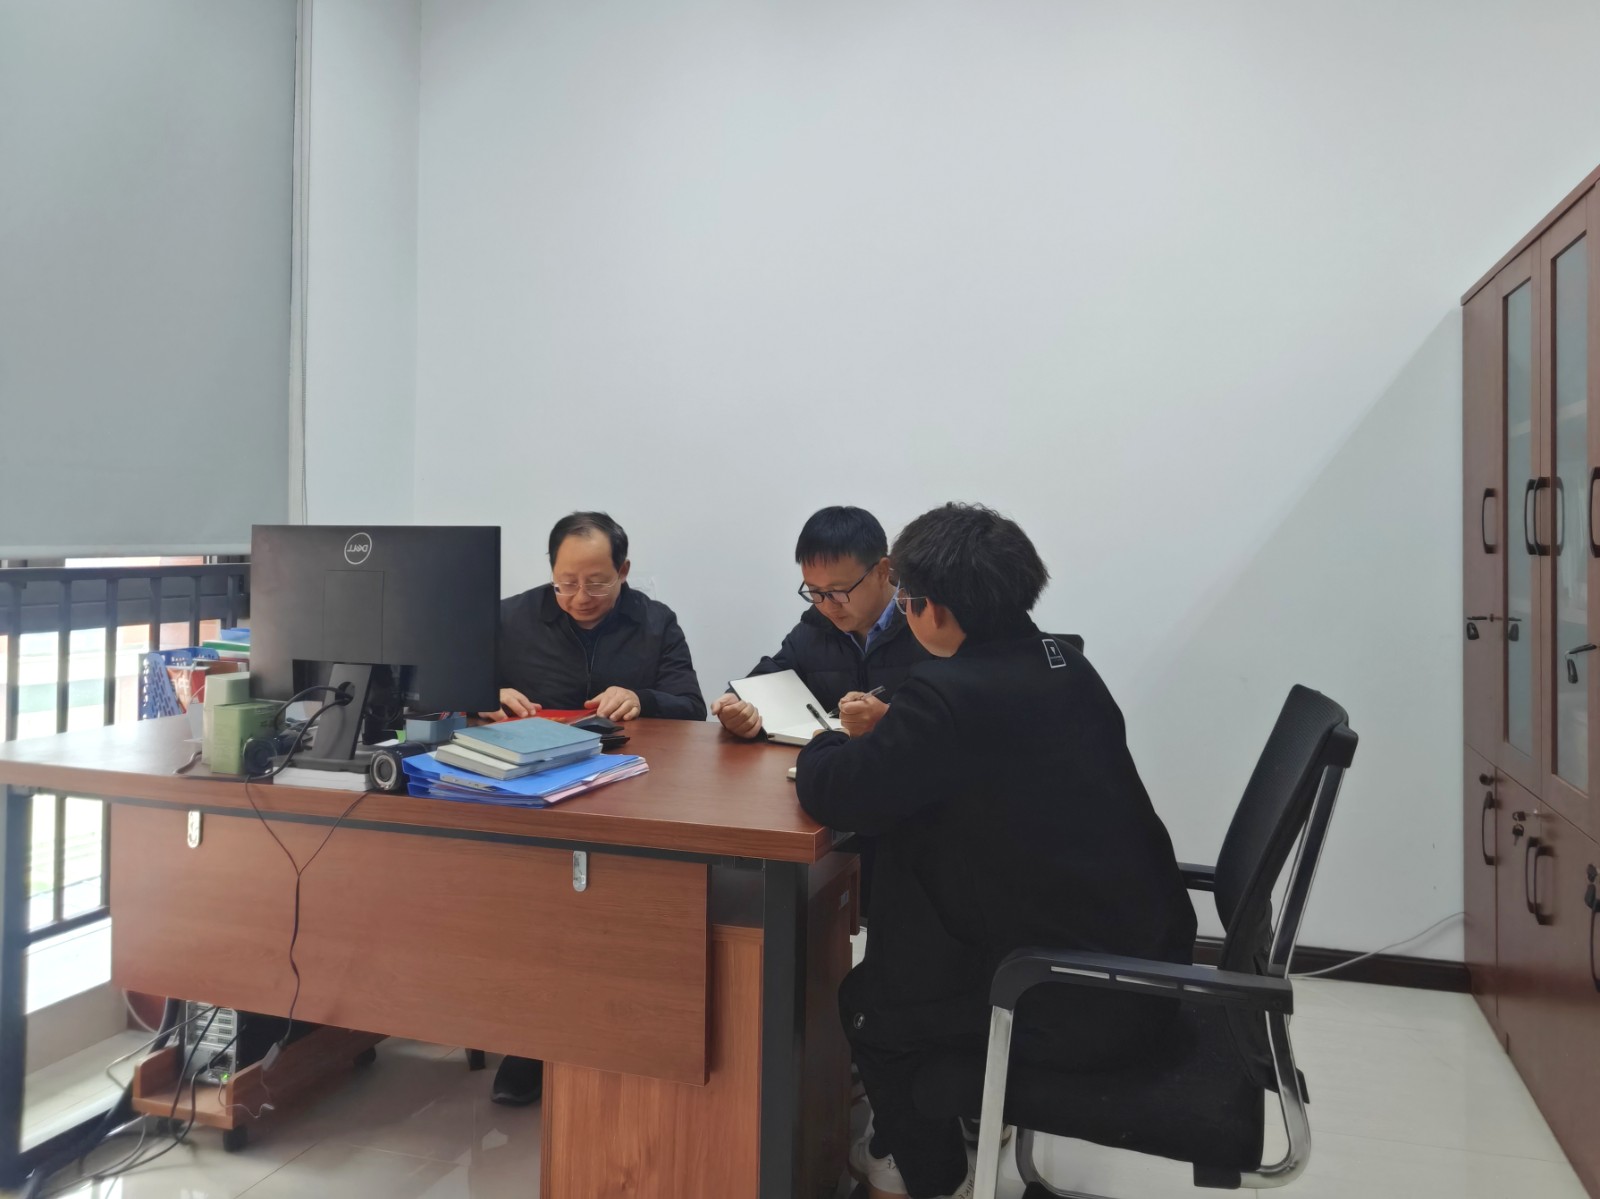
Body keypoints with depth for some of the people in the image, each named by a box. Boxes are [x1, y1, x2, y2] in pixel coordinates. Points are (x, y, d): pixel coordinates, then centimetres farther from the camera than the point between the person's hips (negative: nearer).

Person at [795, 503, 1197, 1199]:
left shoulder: (953, 693, -24)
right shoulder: (1064, 666, 2)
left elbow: (832, 795, -20)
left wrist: (830, 745, 2)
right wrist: (888, 731, 12)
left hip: (1084, 1003, -8)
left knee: (867, 1001, 14)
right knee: (900, 957, 24)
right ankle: (905, 1142, 41)